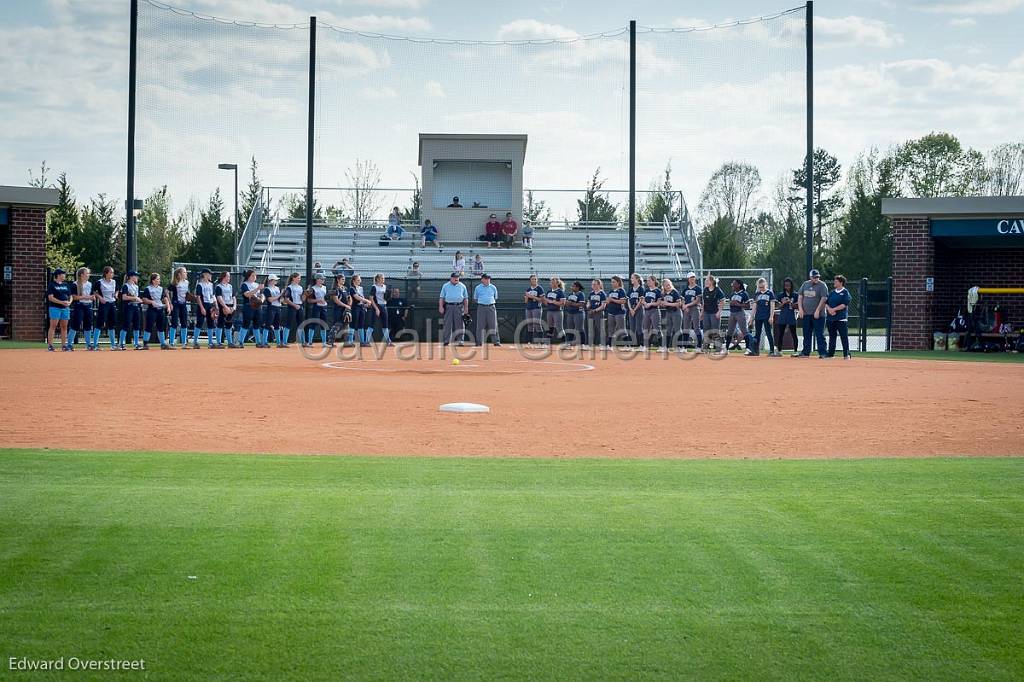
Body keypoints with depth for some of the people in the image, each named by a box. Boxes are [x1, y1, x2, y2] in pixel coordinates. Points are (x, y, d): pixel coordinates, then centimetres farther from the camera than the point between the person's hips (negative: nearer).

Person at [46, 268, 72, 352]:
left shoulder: (66, 285, 16)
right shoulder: (52, 285, -3)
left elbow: (70, 296, 20)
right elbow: (50, 297, -10)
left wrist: (69, 302, -3)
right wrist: (62, 302, -19)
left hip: (65, 308, 6)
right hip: (55, 307, -6)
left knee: (64, 327, 4)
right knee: (53, 326, -9)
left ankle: (63, 345, 7)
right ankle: (50, 345, -10)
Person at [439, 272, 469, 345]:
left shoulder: (462, 286, 12)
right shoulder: (445, 286, 10)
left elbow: (466, 298, 13)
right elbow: (441, 297, 9)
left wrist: (466, 308, 5)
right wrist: (441, 306, -3)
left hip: (459, 306, 0)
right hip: (449, 306, 0)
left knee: (460, 324, -4)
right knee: (447, 324, -2)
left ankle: (460, 340, -2)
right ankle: (446, 341, 0)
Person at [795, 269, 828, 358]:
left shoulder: (822, 285, -5)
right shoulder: (805, 284, 12)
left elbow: (823, 299, -12)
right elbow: (800, 297, 13)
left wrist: (817, 311, -18)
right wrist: (800, 309, 1)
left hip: (818, 315, -5)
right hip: (806, 314, 5)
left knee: (820, 334, -6)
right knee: (806, 334, 10)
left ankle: (823, 353, -5)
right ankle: (805, 352, 16)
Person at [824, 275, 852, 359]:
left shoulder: (845, 292, -3)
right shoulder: (832, 292, 14)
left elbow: (844, 305, -13)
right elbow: (826, 303, 11)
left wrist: (834, 309, -17)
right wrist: (829, 309, -9)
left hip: (841, 318, -6)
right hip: (830, 317, 6)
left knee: (844, 336, -5)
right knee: (832, 336, 11)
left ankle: (846, 354, -2)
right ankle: (831, 353, 17)